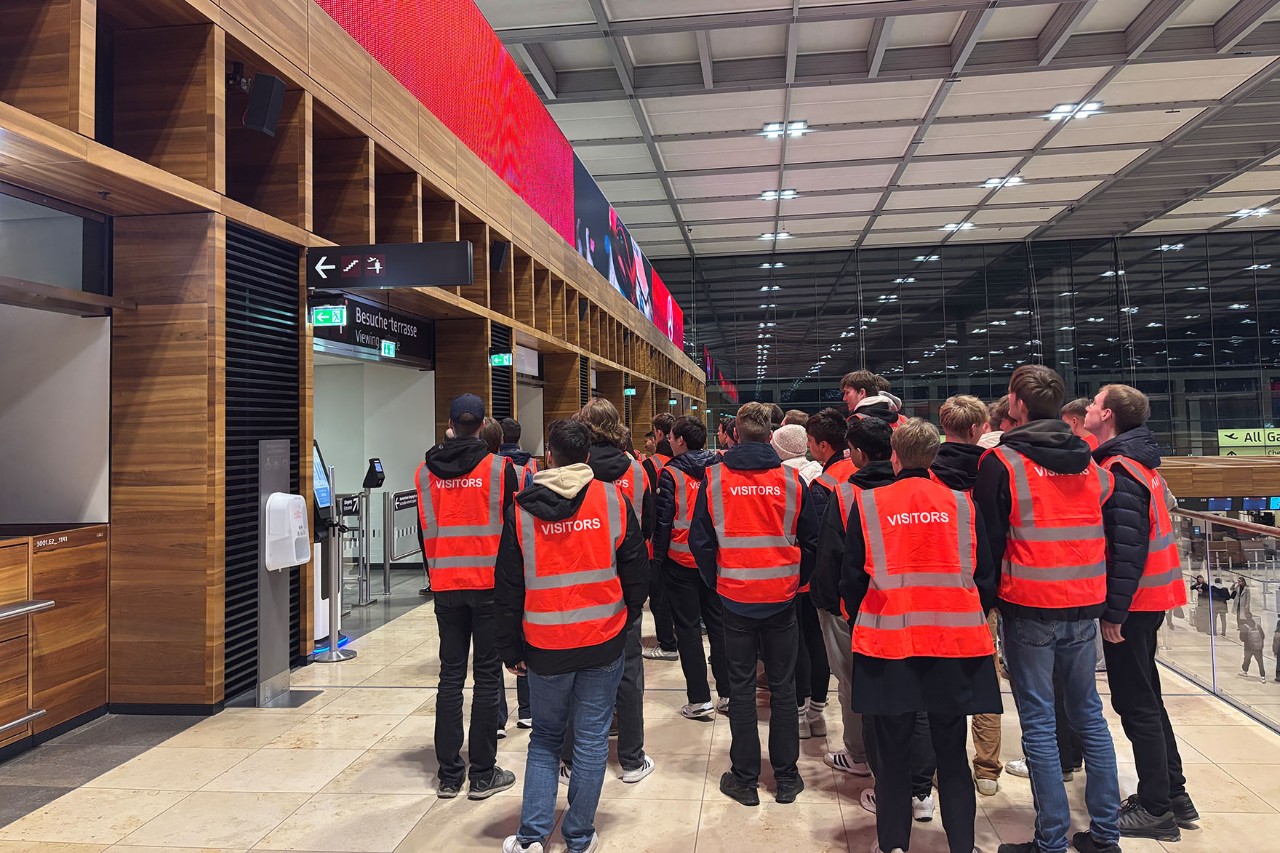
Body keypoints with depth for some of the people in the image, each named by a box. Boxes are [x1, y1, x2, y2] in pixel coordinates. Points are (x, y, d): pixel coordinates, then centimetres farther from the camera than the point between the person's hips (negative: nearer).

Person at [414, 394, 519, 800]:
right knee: (487, 676, 4)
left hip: (446, 586, 3)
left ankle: (449, 774, 15)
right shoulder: (500, 468, -7)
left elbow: (424, 531, 10)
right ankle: (483, 774, 9)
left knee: (450, 675, 10)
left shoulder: (425, 472, 3)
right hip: (490, 583, -3)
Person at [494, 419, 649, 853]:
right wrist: (626, 621, 16)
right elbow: (636, 572, 0)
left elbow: (508, 588, -1)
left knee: (545, 737, 18)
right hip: (603, 641, 0)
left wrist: (510, 650, 8)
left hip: (545, 646, 0)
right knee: (591, 739, 11)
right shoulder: (614, 499, -6)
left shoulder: (521, 509, -5)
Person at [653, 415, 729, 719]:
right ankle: (727, 694, 15)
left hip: (681, 560, -4)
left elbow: (663, 521, -10)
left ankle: (699, 700, 6)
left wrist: (657, 558, 0)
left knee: (688, 627, 4)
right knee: (718, 623, 12)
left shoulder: (671, 474, -11)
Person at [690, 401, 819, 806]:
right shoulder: (791, 480, -4)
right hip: (781, 598, 1)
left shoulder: (714, 478, -6)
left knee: (741, 688, 8)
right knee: (782, 688, 12)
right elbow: (810, 540, 3)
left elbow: (700, 540, -2)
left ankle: (745, 779, 16)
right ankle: (786, 778, 20)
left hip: (735, 598, -1)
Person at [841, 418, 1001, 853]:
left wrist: (864, 621, 17)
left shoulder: (869, 503, -3)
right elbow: (985, 577, 4)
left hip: (888, 641, -1)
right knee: (951, 751, 13)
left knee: (893, 748, 13)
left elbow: (852, 580, 0)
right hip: (955, 640, 1)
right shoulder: (962, 503, 1)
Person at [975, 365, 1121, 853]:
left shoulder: (1001, 463, -9)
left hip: (1029, 607, -5)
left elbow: (989, 537, -8)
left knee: (1038, 722, 2)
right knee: (1088, 713, 15)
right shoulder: (1089, 462, 8)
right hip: (1084, 607, 5)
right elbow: (1106, 532, 13)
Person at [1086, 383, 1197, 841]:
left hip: (1131, 599, -10)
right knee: (1145, 697, 18)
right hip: (1152, 595, 10)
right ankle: (1173, 794, 28)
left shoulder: (1118, 470, -19)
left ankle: (1156, 809, 10)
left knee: (1135, 703, 0)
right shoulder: (1139, 461, 11)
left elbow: (1127, 546, -24)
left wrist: (1114, 610, -21)